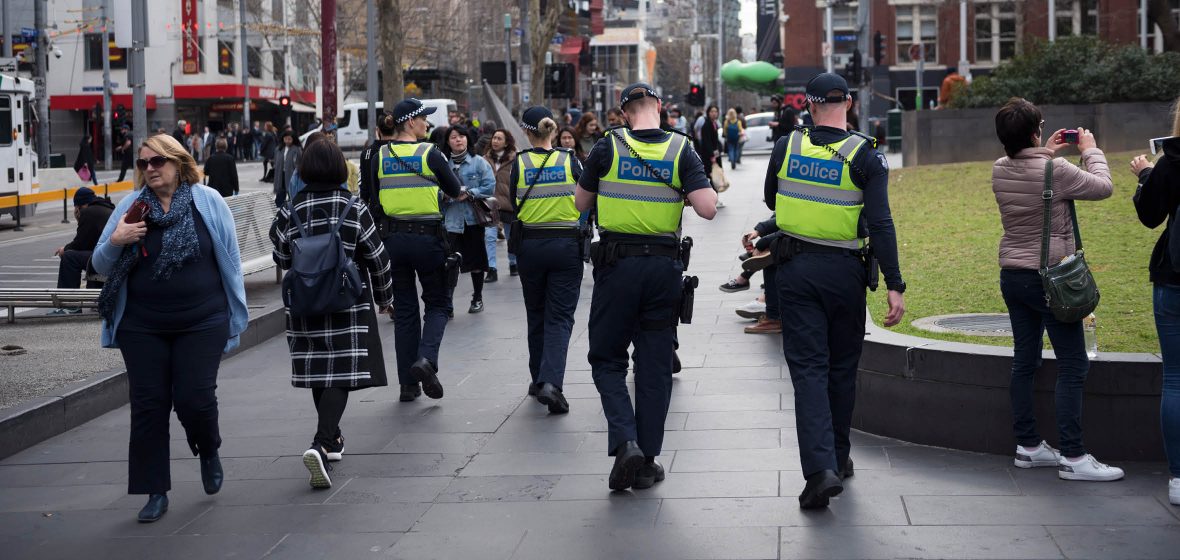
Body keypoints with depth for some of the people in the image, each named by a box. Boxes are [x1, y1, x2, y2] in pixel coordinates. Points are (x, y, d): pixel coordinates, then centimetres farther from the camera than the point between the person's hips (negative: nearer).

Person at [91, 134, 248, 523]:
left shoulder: (208, 202, -1)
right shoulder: (130, 206, 3)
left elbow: (230, 262, 3)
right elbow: (101, 266, 6)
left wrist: (234, 317, 3)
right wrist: (115, 242, -16)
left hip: (201, 325, -2)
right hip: (143, 327, 2)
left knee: (194, 399, -5)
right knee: (148, 406, 3)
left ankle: (209, 453, 28)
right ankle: (156, 492, 14)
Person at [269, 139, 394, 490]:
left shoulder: (291, 212, -4)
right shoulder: (354, 209, -7)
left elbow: (282, 260, 5)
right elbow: (377, 259, -2)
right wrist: (384, 296, 13)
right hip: (349, 304, -3)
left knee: (318, 372, 16)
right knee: (340, 376, -5)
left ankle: (331, 439, 30)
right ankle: (322, 445, -23)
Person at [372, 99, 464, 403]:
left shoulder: (380, 156, 2)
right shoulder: (430, 154, -9)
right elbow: (456, 192, 2)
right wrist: (461, 191, 23)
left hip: (394, 238, 4)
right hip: (428, 237, -4)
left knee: (404, 309, 11)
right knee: (437, 302, 11)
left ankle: (408, 384, 10)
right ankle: (426, 358, -15)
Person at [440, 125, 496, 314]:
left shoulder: (479, 162, 1)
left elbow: (490, 186, -6)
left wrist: (469, 194, -14)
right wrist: (447, 195, -14)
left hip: (473, 219, 0)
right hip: (451, 220, 0)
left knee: (476, 261, 12)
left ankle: (477, 299, 28)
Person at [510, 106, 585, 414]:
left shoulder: (519, 163, -4)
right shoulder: (570, 160, -5)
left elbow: (509, 207, -1)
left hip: (531, 246, 1)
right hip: (566, 245, -1)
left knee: (536, 315, 18)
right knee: (560, 316, 0)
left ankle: (539, 380, 25)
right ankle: (550, 381, -18)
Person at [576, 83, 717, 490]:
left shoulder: (608, 147, -4)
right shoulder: (681, 150, -3)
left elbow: (581, 203, 6)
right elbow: (708, 209, -11)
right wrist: (685, 192, 8)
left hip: (617, 262, -1)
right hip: (664, 265, 1)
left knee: (607, 359, 11)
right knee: (655, 366, 10)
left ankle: (625, 441, -10)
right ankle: (647, 462, 13)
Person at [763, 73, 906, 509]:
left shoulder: (786, 147, -2)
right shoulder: (865, 156, -8)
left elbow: (771, 200, 14)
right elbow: (880, 224, -14)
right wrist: (895, 286, -13)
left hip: (795, 268, 0)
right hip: (844, 271, 0)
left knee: (808, 367, -1)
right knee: (842, 367, 16)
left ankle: (820, 468, -16)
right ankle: (837, 458, 29)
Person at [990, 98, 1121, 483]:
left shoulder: (999, 171, 1)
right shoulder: (1056, 172, -19)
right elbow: (1103, 187, -5)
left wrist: (1047, 154, 24)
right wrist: (1091, 150, 8)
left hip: (1012, 275, 8)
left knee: (1024, 361, 13)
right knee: (1073, 365, -3)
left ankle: (1027, 446, 18)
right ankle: (1072, 457, -5)